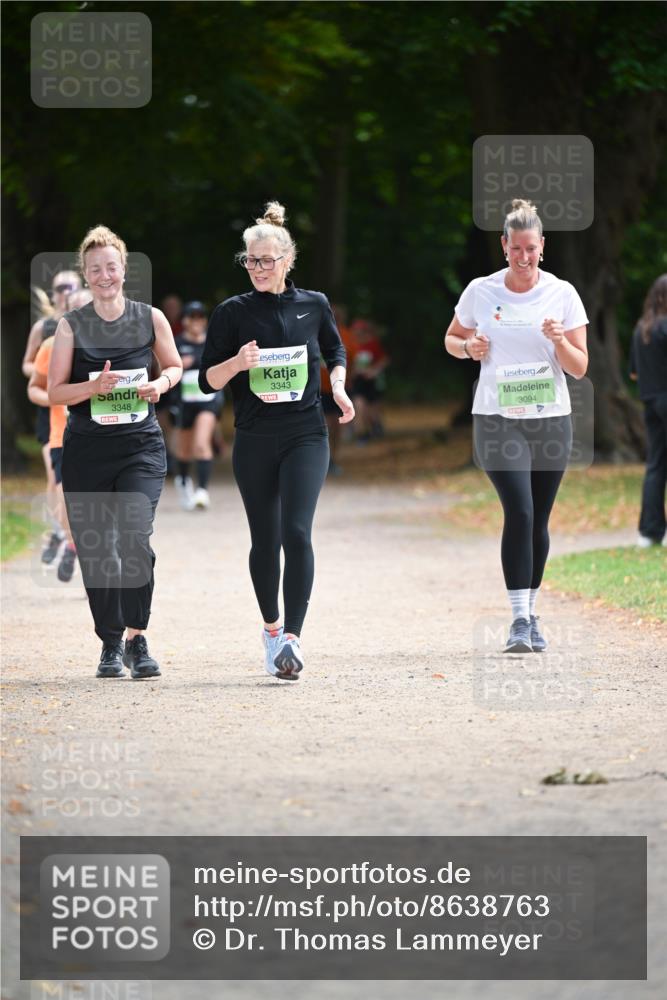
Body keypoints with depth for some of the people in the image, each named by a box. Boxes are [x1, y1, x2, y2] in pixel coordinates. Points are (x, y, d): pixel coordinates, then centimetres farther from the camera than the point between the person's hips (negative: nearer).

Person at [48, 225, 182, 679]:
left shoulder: (151, 318, 3)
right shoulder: (72, 325, 2)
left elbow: (175, 367, 17)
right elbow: (55, 392, 1)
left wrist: (160, 384, -4)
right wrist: (95, 386, -16)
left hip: (141, 446, -1)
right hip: (87, 449, 1)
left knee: (135, 538, -19)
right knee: (95, 551, 4)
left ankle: (137, 637, -7)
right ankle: (111, 643, 19)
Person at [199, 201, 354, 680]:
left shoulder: (314, 305, 4)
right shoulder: (232, 312, 0)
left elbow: (337, 352, 22)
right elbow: (208, 380, 0)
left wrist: (339, 387, 4)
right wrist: (237, 363, -19)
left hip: (306, 435, -1)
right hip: (254, 441, 1)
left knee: (297, 532, -16)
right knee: (265, 540, 9)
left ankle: (293, 637, -20)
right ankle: (272, 627, 30)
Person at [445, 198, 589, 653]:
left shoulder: (563, 294, 1)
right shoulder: (480, 292, 1)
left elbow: (580, 368, 2)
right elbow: (452, 338, 18)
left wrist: (560, 342, -18)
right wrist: (468, 347, -4)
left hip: (551, 420, 2)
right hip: (497, 420, -2)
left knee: (538, 522, 8)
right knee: (519, 513, -17)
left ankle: (531, 615, 22)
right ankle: (519, 619, -17)